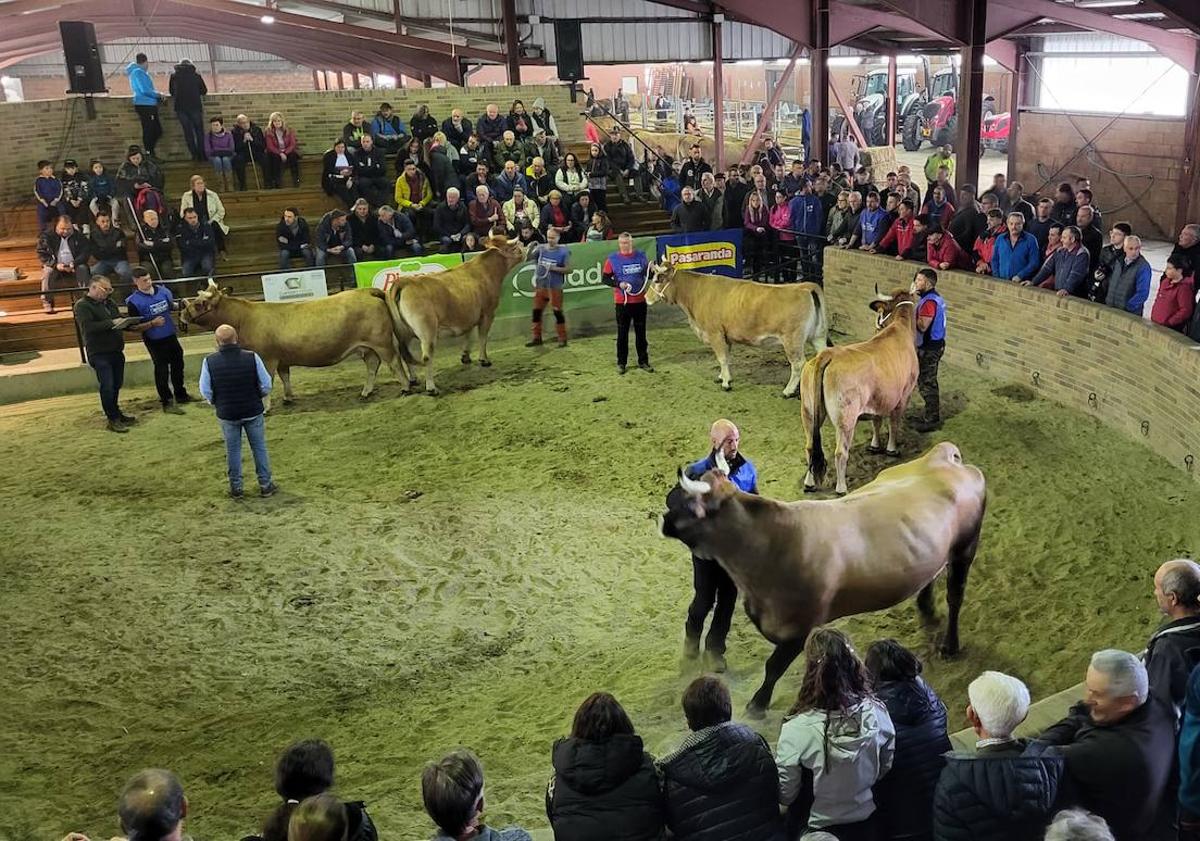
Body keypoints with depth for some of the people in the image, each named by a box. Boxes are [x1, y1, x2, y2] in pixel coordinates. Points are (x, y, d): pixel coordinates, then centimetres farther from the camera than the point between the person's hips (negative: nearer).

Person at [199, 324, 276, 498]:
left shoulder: (209, 361, -13)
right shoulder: (251, 357, -15)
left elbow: (206, 392, -7)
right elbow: (266, 386, -9)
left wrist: (217, 403, 12)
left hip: (226, 414, 0)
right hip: (253, 411, 0)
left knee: (233, 450, 15)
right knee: (259, 448, 14)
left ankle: (236, 487, 23)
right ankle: (265, 484, 21)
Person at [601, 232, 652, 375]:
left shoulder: (641, 255, 3)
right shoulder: (612, 259, -4)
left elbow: (648, 274, 13)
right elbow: (604, 279, -2)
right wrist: (618, 284, -16)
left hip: (640, 300, 2)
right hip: (622, 301, -2)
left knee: (641, 332, 10)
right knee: (622, 333, 6)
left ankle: (643, 361, 20)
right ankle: (621, 363, 15)